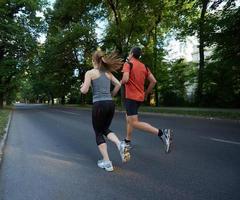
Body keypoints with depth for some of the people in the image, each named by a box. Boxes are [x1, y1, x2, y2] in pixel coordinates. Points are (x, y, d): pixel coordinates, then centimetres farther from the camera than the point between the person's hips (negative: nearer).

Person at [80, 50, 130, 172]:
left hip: (99, 105, -5)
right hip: (110, 104, 5)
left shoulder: (90, 72, 0)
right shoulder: (108, 72, 15)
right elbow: (118, 85, 9)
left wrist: (82, 87, 17)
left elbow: (84, 90, -6)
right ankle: (120, 144, -6)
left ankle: (107, 162, 8)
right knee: (105, 129, 22)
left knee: (98, 133, 11)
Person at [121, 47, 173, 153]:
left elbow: (125, 79, -22)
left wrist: (120, 83, 0)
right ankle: (127, 141, 30)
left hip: (131, 97, -8)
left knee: (134, 123, -11)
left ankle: (161, 133, -24)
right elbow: (153, 81, 7)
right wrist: (146, 93, 16)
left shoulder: (128, 64, -7)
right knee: (129, 118, 22)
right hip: (140, 97, 8)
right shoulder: (144, 66, 12)